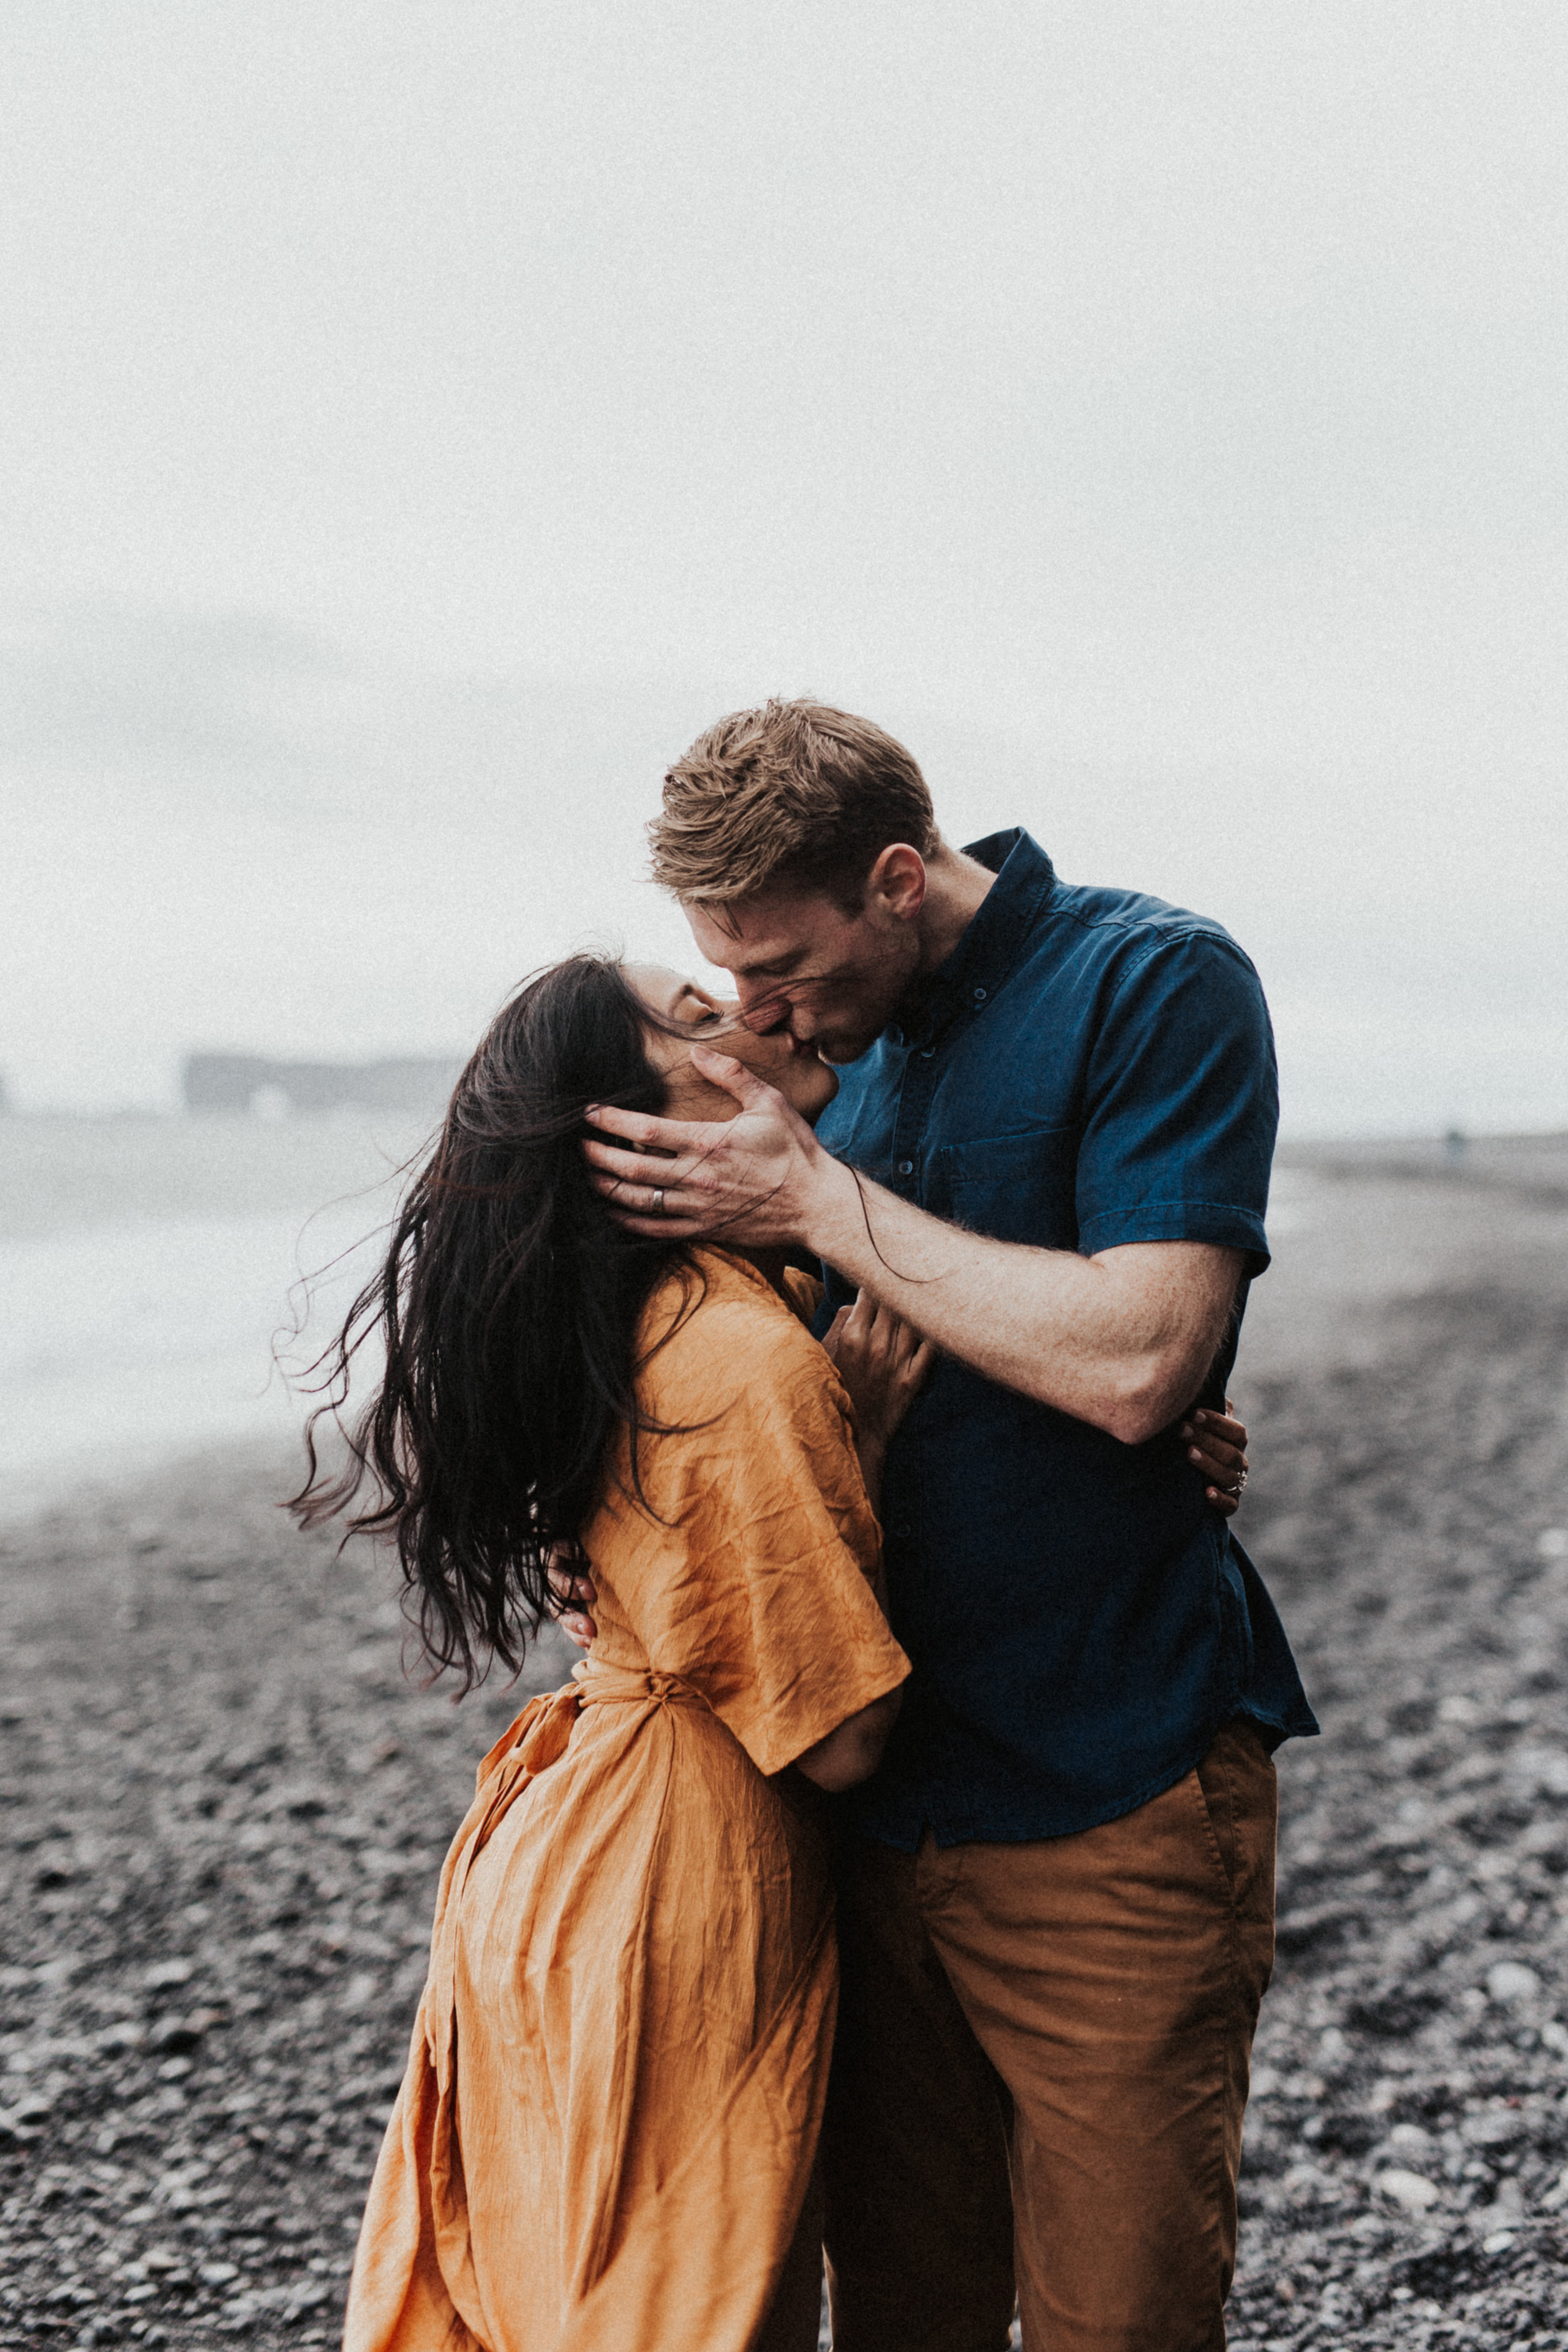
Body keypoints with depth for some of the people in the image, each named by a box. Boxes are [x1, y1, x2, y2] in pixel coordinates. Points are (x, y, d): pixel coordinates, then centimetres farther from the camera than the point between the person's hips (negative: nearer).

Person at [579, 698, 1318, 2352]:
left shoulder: (1157, 984, -10)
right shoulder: (844, 1051, 11)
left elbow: (1134, 1360, -23)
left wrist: (816, 1199, -15)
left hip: (1110, 1804, -6)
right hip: (876, 1791, 6)